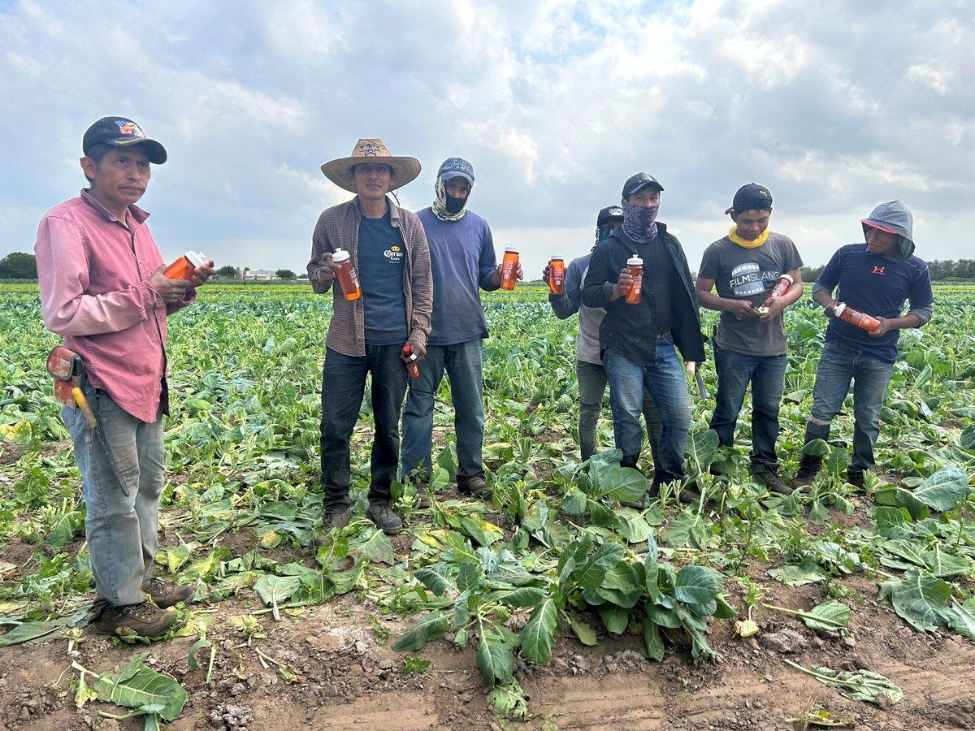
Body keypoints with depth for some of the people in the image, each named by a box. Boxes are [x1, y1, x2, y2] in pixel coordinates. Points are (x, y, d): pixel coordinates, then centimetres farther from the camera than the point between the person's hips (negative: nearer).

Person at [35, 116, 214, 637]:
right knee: (114, 501, 2)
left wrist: (182, 289, 0)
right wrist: (144, 294, -18)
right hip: (101, 390, -8)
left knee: (148, 485, 18)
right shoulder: (65, 223, -13)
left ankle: (140, 578, 35)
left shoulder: (136, 224, 13)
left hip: (146, 383, 9)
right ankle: (120, 603, 19)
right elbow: (62, 315, -20)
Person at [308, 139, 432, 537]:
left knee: (388, 427, 10)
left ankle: (380, 501, 25)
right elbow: (315, 277, 8)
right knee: (335, 426, 0)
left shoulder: (409, 223, 4)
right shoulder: (332, 219, 1)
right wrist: (324, 273, -16)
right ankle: (336, 507, 16)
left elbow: (422, 283, 8)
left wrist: (419, 331, -2)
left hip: (395, 341, 1)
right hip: (346, 339, -1)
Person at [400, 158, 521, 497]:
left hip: (468, 333, 3)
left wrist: (501, 275, -8)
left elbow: (485, 277, 14)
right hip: (427, 332, -3)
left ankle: (471, 475, 19)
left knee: (472, 409, 7)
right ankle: (414, 478, 13)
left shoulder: (479, 226, 11)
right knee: (419, 406, 3)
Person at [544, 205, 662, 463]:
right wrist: (556, 290, -20)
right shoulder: (580, 266, 0)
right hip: (591, 356, 0)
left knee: (653, 409, 0)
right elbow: (565, 312, -2)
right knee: (588, 415, 10)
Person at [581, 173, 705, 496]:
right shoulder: (609, 247, 1)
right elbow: (588, 295, -1)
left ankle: (669, 481, 19)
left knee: (680, 415, 1)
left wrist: (691, 345, 12)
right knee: (627, 418, -2)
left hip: (663, 347, 4)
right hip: (623, 349, -4)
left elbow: (684, 296, 17)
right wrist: (616, 289, -22)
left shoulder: (669, 243, 14)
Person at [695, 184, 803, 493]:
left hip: (773, 347, 3)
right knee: (727, 411, 3)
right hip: (733, 348, -3)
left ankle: (765, 467, 28)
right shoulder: (718, 251, -4)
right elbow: (701, 293, -1)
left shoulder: (783, 245, 3)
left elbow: (797, 284, 9)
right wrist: (732, 305, -19)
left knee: (768, 410, 13)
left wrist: (782, 301, -13)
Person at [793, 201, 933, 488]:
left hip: (879, 357, 0)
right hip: (838, 348, 0)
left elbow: (923, 311, 4)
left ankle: (860, 473, 27)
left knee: (868, 419, 10)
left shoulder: (916, 269, -4)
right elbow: (819, 287, 7)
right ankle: (808, 468, 15)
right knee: (822, 410, 1)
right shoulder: (847, 254, -3)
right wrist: (829, 303, -16)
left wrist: (890, 324, -15)